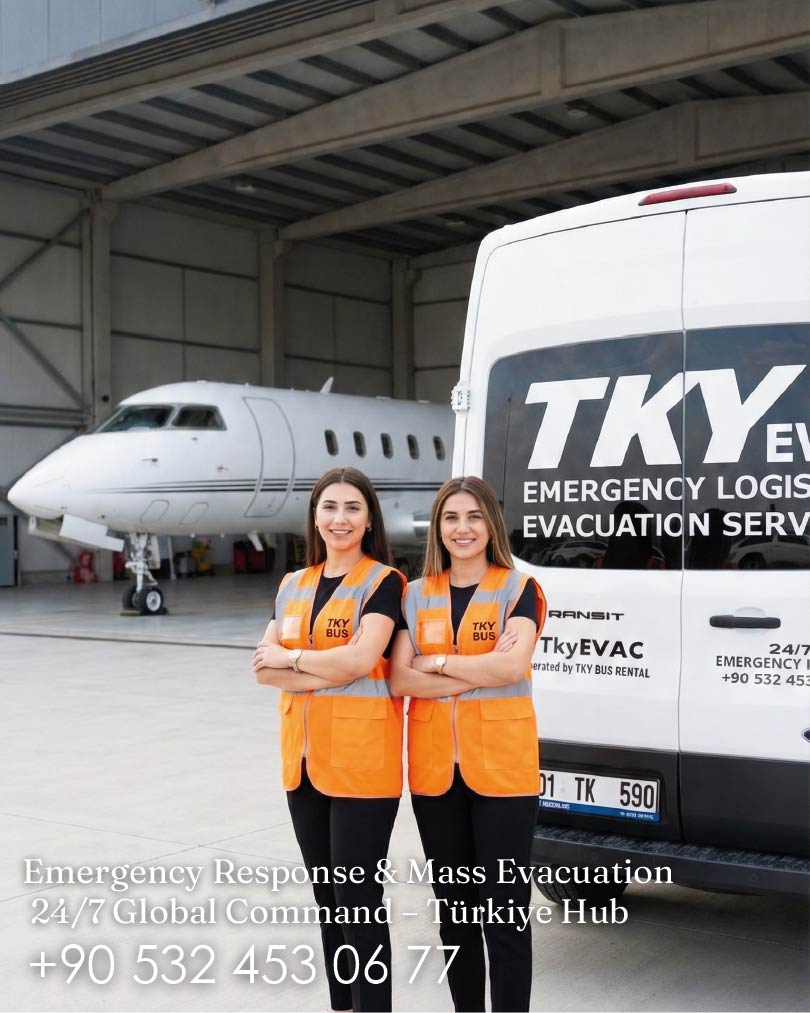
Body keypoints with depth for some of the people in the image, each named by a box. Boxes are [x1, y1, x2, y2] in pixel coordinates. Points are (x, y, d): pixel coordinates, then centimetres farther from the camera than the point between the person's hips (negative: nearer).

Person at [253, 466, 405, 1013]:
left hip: (362, 757, -6)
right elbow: (264, 666, 2)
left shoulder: (383, 582, -4)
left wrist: (292, 659, -5)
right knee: (327, 897, 15)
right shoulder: (294, 585, 13)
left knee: (358, 898, -3)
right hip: (304, 756, 6)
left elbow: (360, 659, -18)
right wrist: (327, 670, -13)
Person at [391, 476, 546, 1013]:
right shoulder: (417, 595, 9)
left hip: (502, 767, -4)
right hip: (435, 769, 4)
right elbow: (400, 679, -4)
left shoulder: (518, 588, -1)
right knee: (454, 908, 14)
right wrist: (478, 673, -14)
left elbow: (513, 667, -17)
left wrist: (437, 663, -10)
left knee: (504, 911, -1)